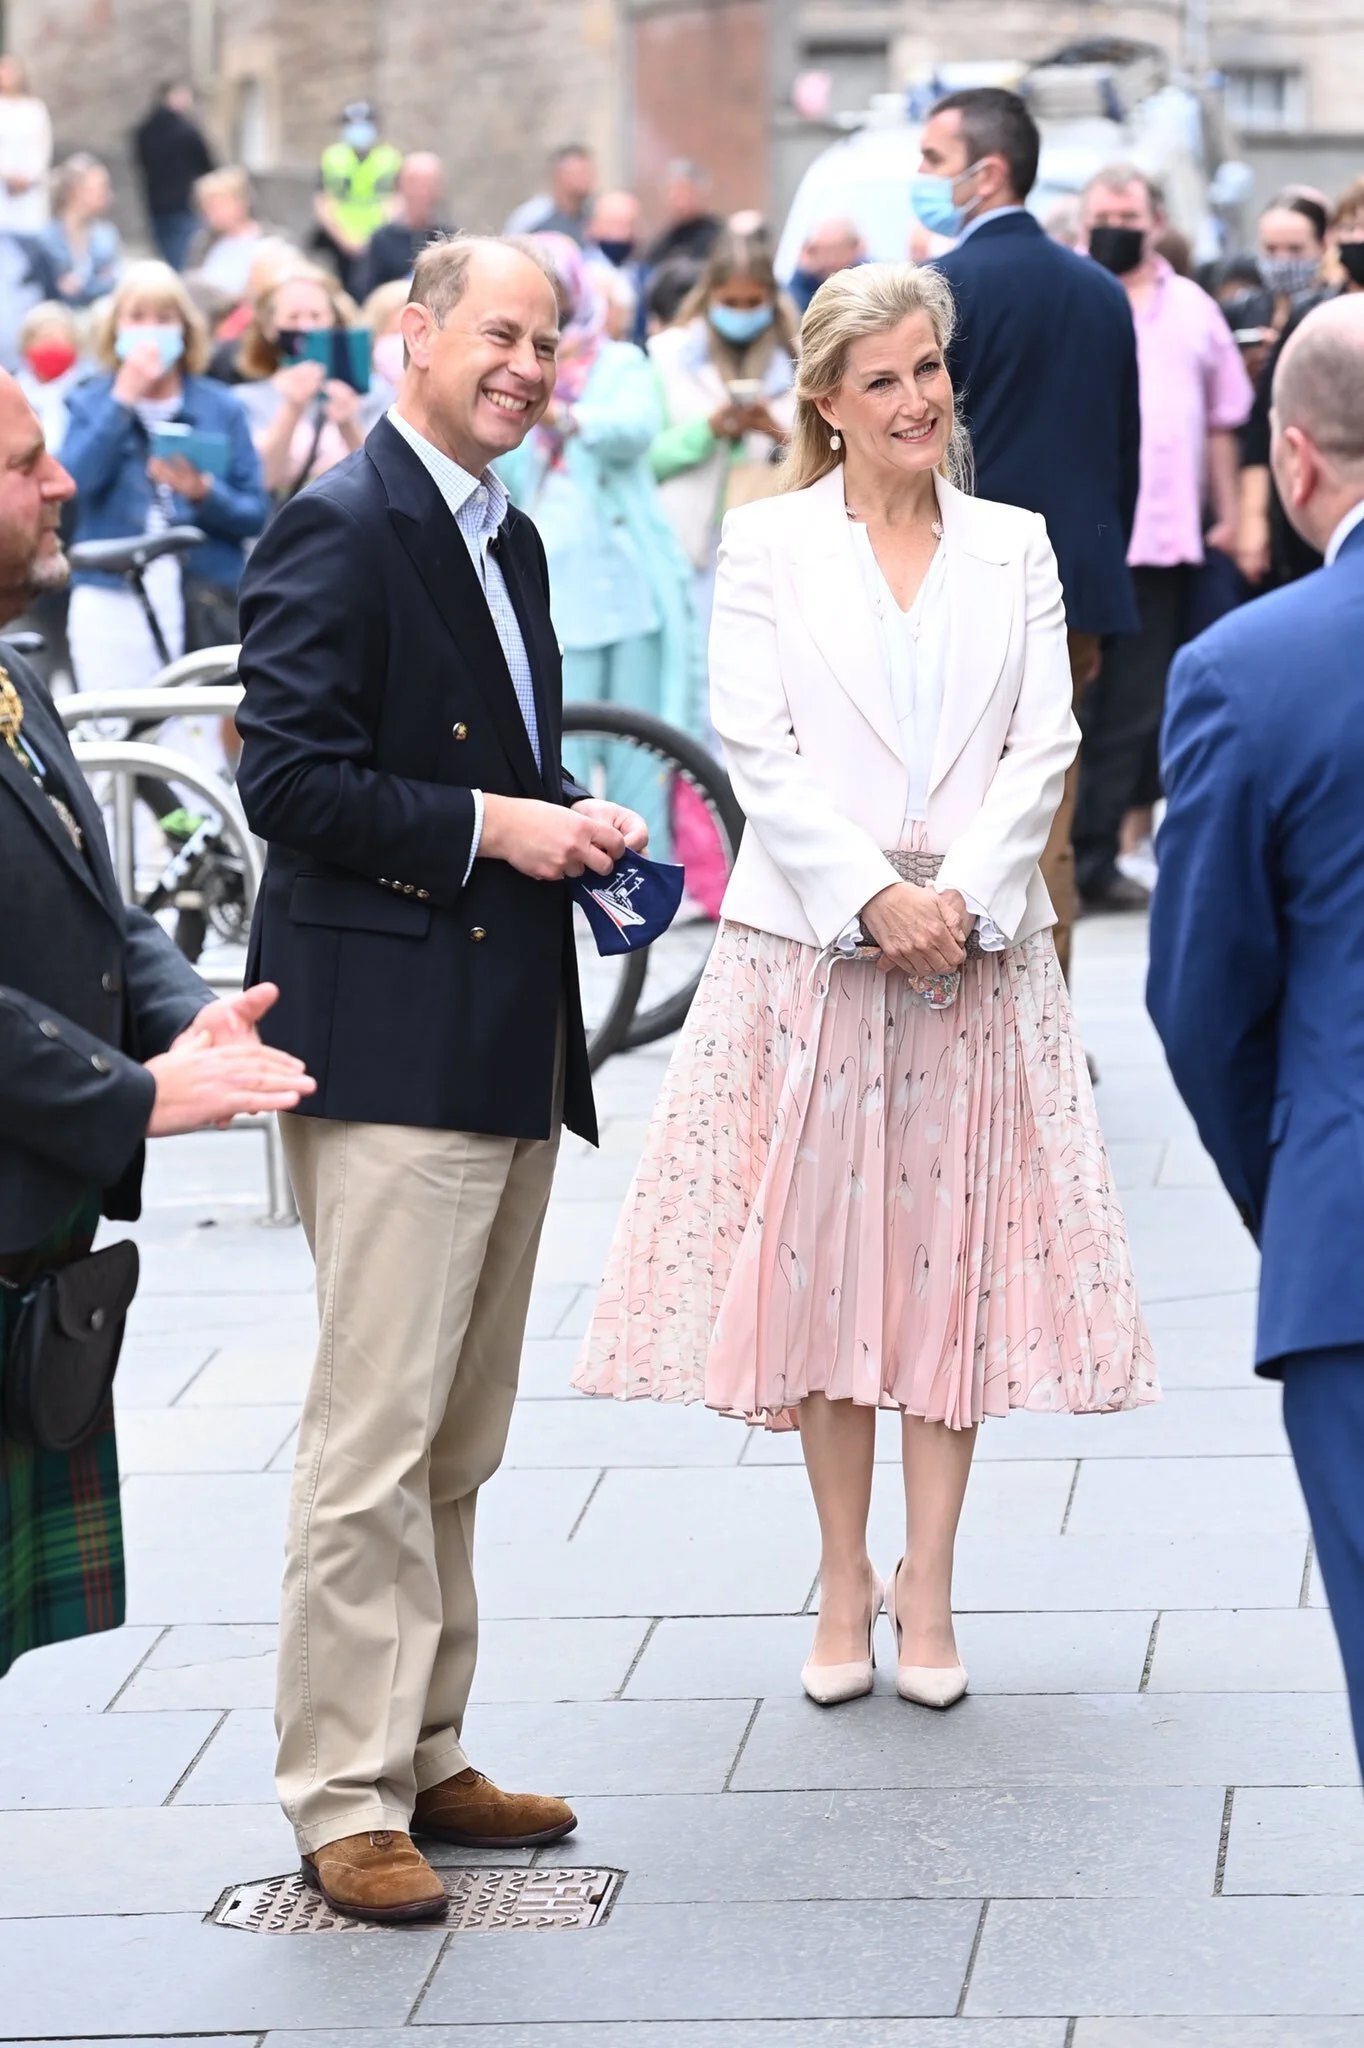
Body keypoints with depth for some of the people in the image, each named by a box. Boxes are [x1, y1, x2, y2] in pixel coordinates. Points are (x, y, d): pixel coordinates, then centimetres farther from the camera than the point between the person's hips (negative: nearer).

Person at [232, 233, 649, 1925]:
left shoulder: (508, 541, 18)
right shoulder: (339, 532, -11)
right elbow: (288, 780, -18)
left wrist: (569, 825, 8)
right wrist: (491, 824, -18)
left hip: (507, 1052, 9)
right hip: (392, 1049, -9)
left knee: (457, 1449, 14)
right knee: (373, 1439, -7)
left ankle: (422, 1758, 23)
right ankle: (344, 1800, -1)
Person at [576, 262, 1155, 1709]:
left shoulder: (1016, 546, 9)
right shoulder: (767, 544, 3)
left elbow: (1044, 745, 2)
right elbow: (755, 743, -5)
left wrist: (959, 895, -12)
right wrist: (871, 897, -14)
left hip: (974, 950, 1)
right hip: (811, 942, -1)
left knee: (957, 1254, 2)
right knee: (820, 1255, 2)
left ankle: (926, 1584, 11)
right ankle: (843, 1579, 14)